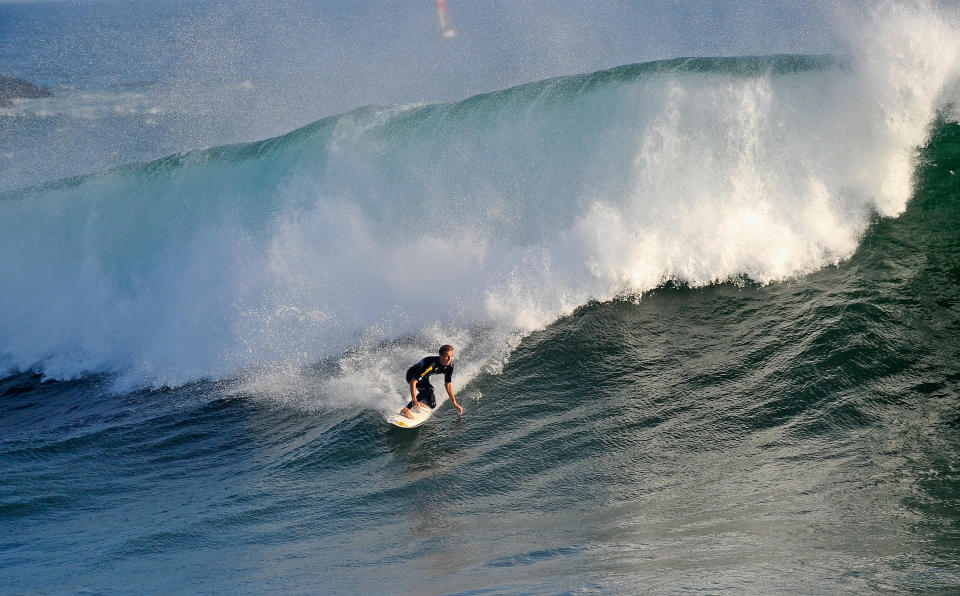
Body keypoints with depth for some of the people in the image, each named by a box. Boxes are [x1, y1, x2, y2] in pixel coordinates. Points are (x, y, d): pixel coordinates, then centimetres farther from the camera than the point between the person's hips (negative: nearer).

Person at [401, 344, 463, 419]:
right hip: (411, 376, -7)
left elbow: (448, 385, -3)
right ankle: (406, 410, -29)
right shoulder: (431, 364, -39)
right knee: (429, 389, -35)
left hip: (424, 378, 7)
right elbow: (413, 381, -42)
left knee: (432, 405, 1)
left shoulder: (449, 366, -18)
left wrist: (455, 403, -3)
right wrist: (414, 400, -51)